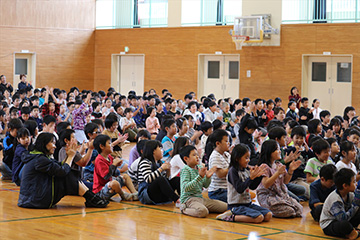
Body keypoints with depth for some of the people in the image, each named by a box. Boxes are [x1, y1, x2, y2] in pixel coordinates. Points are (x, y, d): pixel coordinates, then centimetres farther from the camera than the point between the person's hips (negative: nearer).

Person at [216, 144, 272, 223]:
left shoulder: (246, 170, 9)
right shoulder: (233, 171, -12)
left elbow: (252, 187, 15)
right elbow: (239, 189, -21)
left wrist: (258, 176, 2)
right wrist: (251, 177, -24)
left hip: (248, 204, 8)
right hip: (236, 205, -8)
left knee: (268, 215, -6)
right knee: (259, 217, -25)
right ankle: (232, 216, -13)